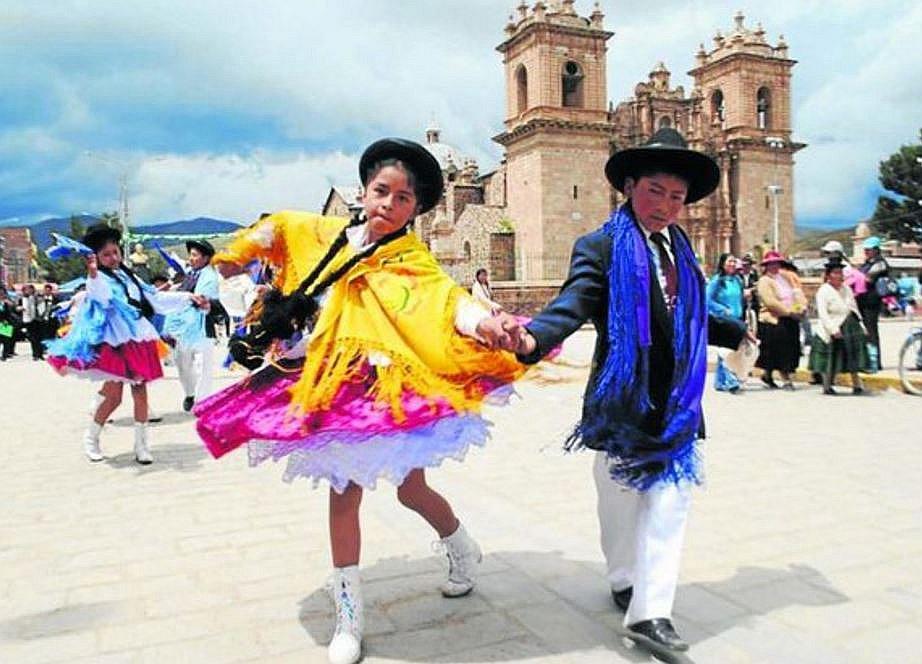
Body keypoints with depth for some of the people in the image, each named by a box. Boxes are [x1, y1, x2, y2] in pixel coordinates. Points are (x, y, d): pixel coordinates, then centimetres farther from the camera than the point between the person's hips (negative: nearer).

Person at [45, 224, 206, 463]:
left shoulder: (128, 276, 16)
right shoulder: (99, 278, -5)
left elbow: (156, 298, 19)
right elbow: (103, 299, -28)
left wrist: (188, 298, 15)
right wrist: (93, 274, -44)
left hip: (137, 340, 6)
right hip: (114, 344, -6)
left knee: (140, 391, 3)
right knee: (114, 395, -5)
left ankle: (141, 445, 11)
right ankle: (91, 438, 18)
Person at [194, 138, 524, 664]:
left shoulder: (412, 261, -11)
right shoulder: (330, 234, 4)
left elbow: (446, 296, -32)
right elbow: (279, 229, 25)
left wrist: (478, 319, -51)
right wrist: (243, 252, 20)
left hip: (389, 389, -4)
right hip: (330, 388, 4)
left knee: (411, 488, 9)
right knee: (344, 495, 7)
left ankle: (464, 551, 42)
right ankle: (350, 616, 21)